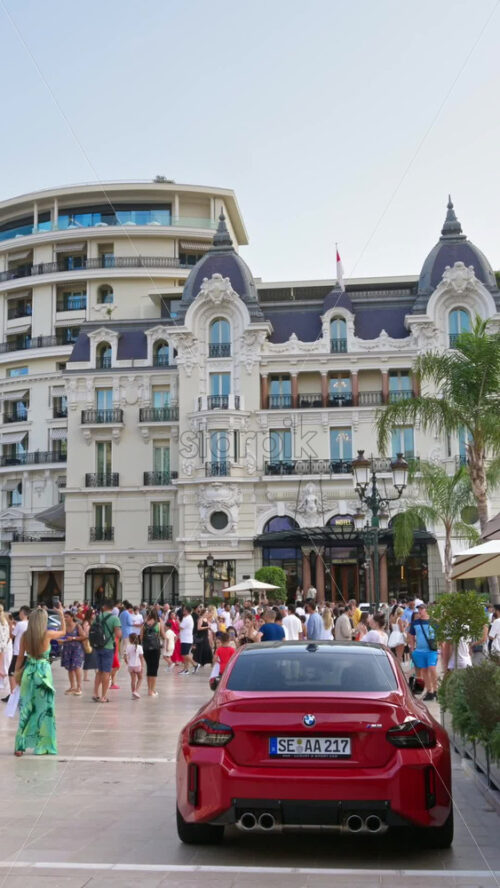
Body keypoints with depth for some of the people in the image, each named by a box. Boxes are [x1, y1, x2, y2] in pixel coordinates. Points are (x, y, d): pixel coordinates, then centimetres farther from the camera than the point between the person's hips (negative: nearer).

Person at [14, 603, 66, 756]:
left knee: (26, 709, 11)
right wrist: (61, 615, 18)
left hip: (28, 672, 3)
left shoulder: (25, 635, -4)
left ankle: (20, 746, 12)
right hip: (43, 672, -3)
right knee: (45, 709, 8)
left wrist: (17, 673, 14)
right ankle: (43, 746, 12)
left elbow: (20, 657, 3)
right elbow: (63, 631, 8)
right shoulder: (48, 634, -12)